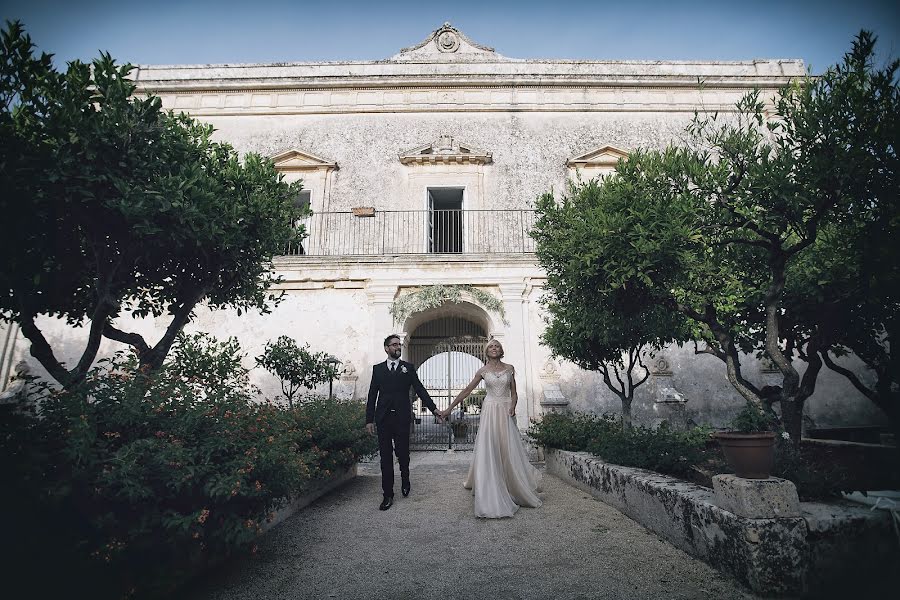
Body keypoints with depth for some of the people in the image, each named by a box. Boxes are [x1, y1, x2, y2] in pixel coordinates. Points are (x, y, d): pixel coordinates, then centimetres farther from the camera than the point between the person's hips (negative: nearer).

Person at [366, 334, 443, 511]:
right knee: (385, 457, 4)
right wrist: (369, 419, 2)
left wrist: (433, 408, -5)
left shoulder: (408, 367, 7)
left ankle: (405, 481, 36)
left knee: (403, 453, 7)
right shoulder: (378, 369, 9)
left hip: (402, 417, -1)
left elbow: (420, 389, 3)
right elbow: (372, 395, 7)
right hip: (383, 418, 1)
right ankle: (388, 495, 13)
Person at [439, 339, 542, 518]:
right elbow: (466, 391, 5)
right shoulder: (483, 371, 4)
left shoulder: (509, 368, 7)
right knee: (488, 451, -5)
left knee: (509, 451, 1)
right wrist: (449, 408, 3)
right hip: (490, 411, 0)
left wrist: (513, 405, -11)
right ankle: (490, 496, 2)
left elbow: (514, 392, 10)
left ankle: (517, 488, 22)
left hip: (505, 412, 1)